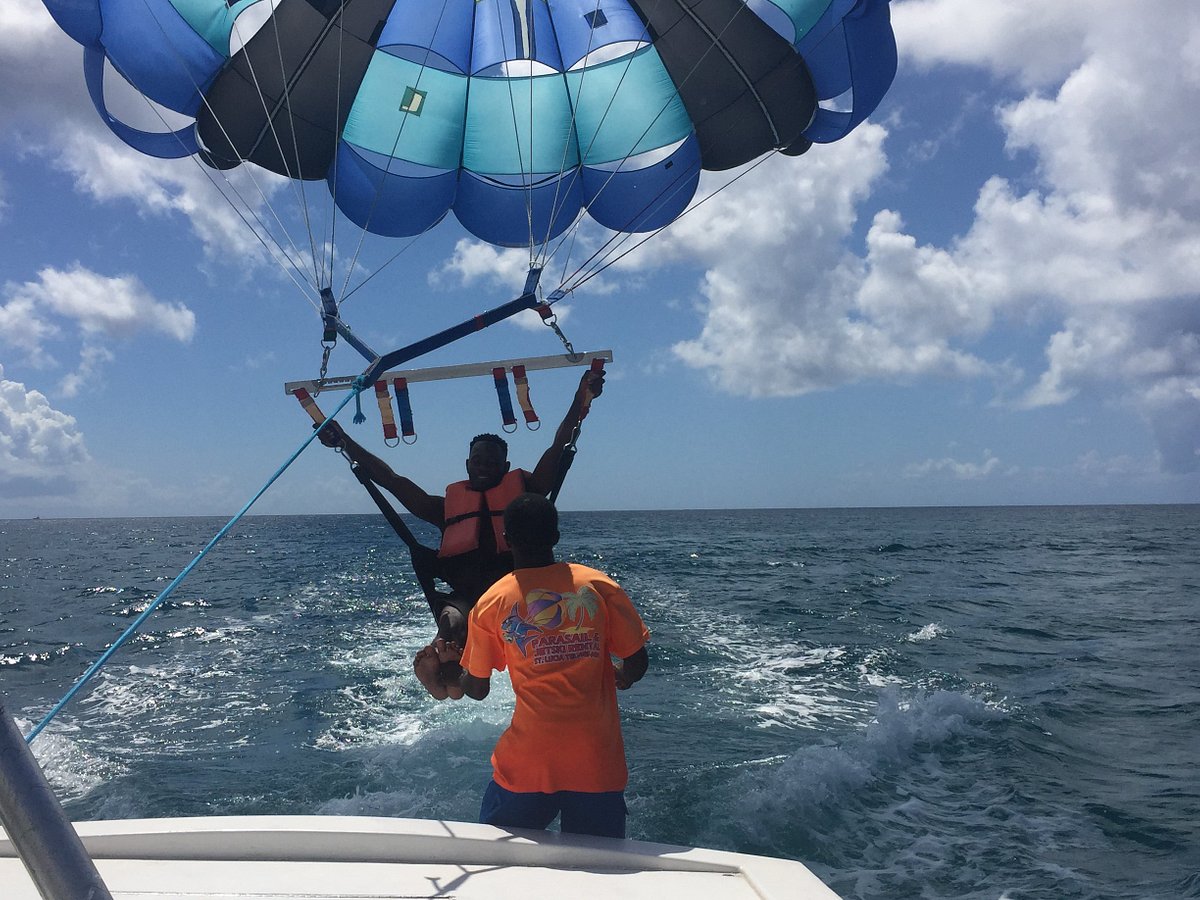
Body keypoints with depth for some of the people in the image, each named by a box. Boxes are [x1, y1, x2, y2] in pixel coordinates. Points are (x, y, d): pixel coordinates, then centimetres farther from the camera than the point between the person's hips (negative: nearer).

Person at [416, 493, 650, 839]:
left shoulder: (491, 603, -2)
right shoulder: (599, 586, -2)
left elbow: (476, 689, 6)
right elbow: (637, 665, -1)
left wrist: (448, 680, 27)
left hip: (527, 765, 0)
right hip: (598, 763, 1)